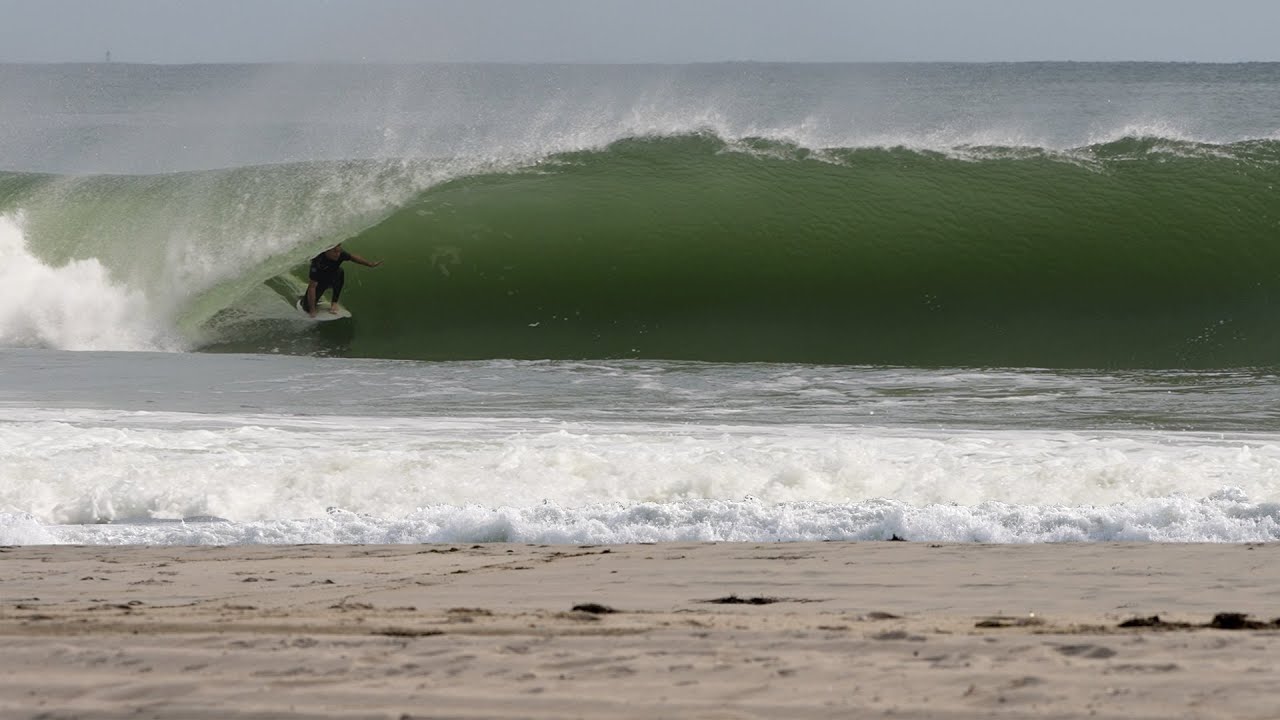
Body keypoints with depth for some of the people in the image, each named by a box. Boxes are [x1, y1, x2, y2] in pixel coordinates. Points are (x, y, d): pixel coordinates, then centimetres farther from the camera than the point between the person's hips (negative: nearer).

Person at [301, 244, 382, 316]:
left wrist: (371, 264, 2)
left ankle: (334, 302, -11)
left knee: (340, 272, -29)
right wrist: (312, 310, -40)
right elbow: (312, 286, -38)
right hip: (319, 281, -4)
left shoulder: (340, 254, -26)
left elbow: (352, 257, 0)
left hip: (332, 279, 4)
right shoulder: (318, 261, -39)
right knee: (307, 307, -16)